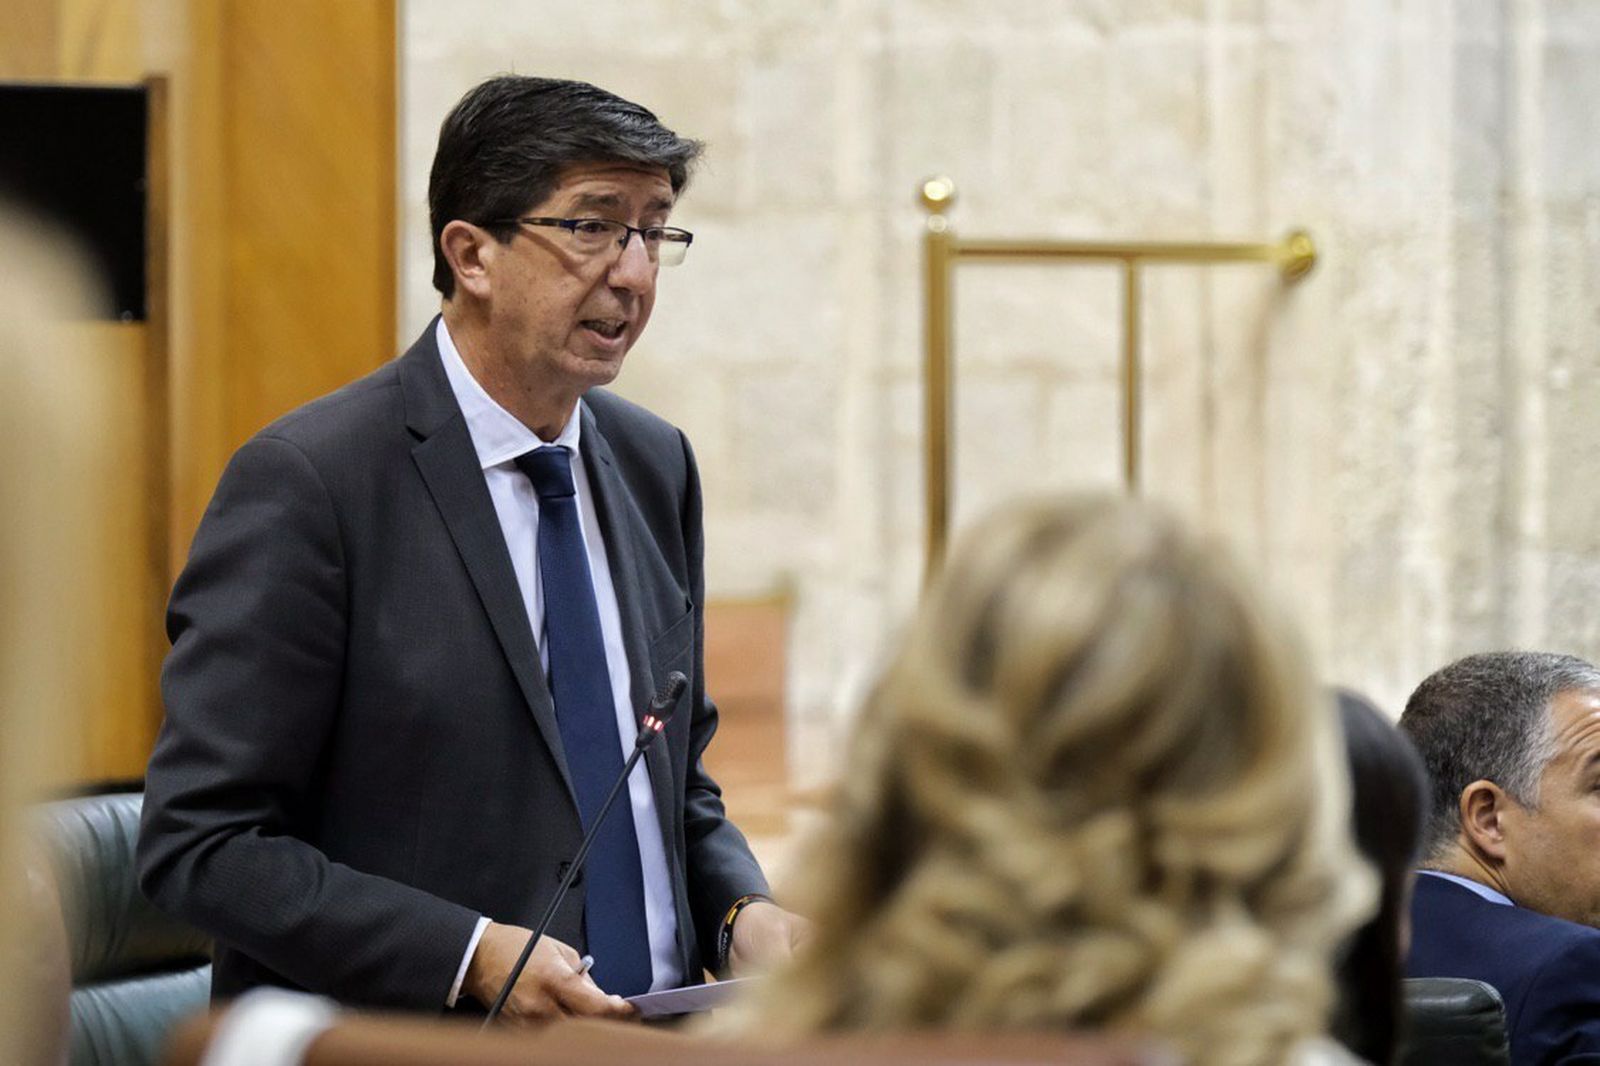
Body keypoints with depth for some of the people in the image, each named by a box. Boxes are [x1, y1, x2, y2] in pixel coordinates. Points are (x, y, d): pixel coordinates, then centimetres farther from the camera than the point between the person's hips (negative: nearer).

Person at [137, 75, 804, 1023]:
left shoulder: (654, 465, 11)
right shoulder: (309, 482, -10)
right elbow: (200, 842, -13)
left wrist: (743, 912, 0)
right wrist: (472, 958, -21)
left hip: (656, 1038, 4)